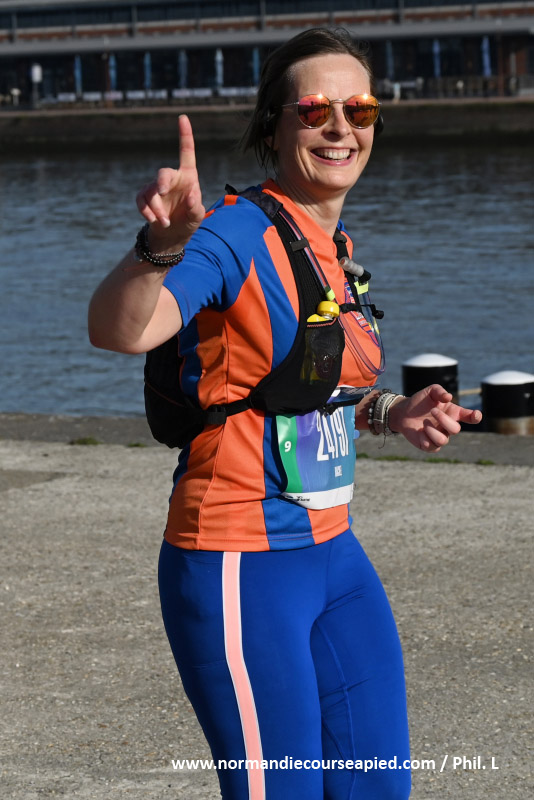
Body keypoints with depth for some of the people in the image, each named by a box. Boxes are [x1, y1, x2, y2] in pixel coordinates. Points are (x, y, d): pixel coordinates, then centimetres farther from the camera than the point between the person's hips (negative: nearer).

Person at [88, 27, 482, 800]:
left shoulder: (336, 247, 10)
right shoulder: (237, 235, -16)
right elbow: (119, 330, -34)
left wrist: (389, 412, 8)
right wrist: (162, 244, -52)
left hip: (335, 555, 8)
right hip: (241, 570, -8)